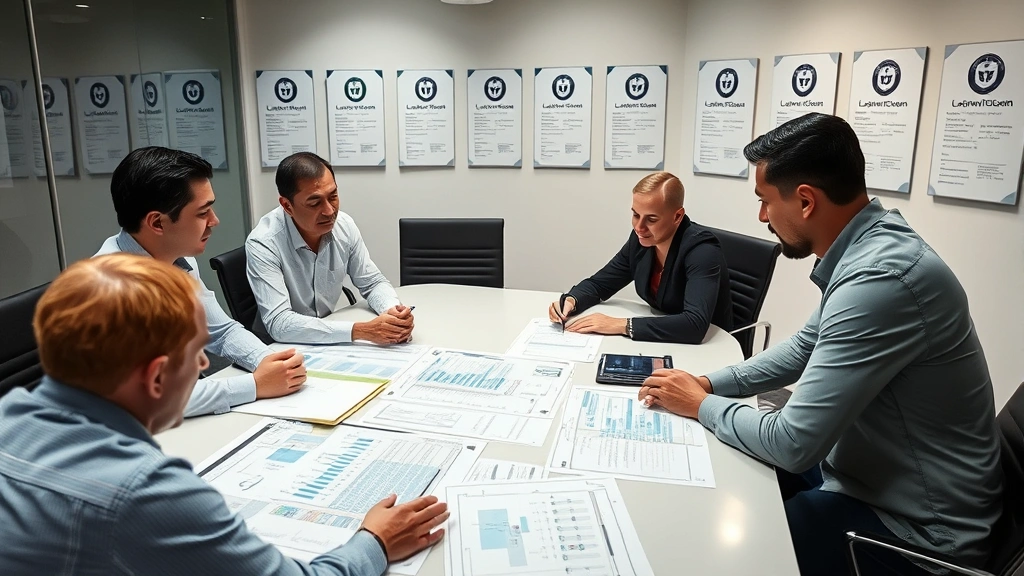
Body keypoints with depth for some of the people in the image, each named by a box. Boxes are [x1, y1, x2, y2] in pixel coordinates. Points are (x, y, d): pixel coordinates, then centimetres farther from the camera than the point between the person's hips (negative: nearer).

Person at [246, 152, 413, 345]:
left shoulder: (344, 225, -8)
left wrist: (392, 309, -20)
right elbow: (278, 323, -30)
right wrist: (360, 331, -37)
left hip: (330, 343, 5)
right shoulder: (263, 243, -23)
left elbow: (373, 282, 3)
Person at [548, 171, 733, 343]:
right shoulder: (641, 240, -5)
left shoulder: (703, 251, -24)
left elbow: (695, 325, -37)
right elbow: (598, 284, 6)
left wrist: (621, 325, -35)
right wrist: (571, 300, -16)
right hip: (662, 344, 5)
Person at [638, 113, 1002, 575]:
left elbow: (793, 444, -28)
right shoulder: (866, 247, 0)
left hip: (915, 527, -8)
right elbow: (805, 348, 14)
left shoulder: (880, 279, -32)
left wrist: (702, 407, -11)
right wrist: (709, 384, 3)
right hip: (870, 472, 8)